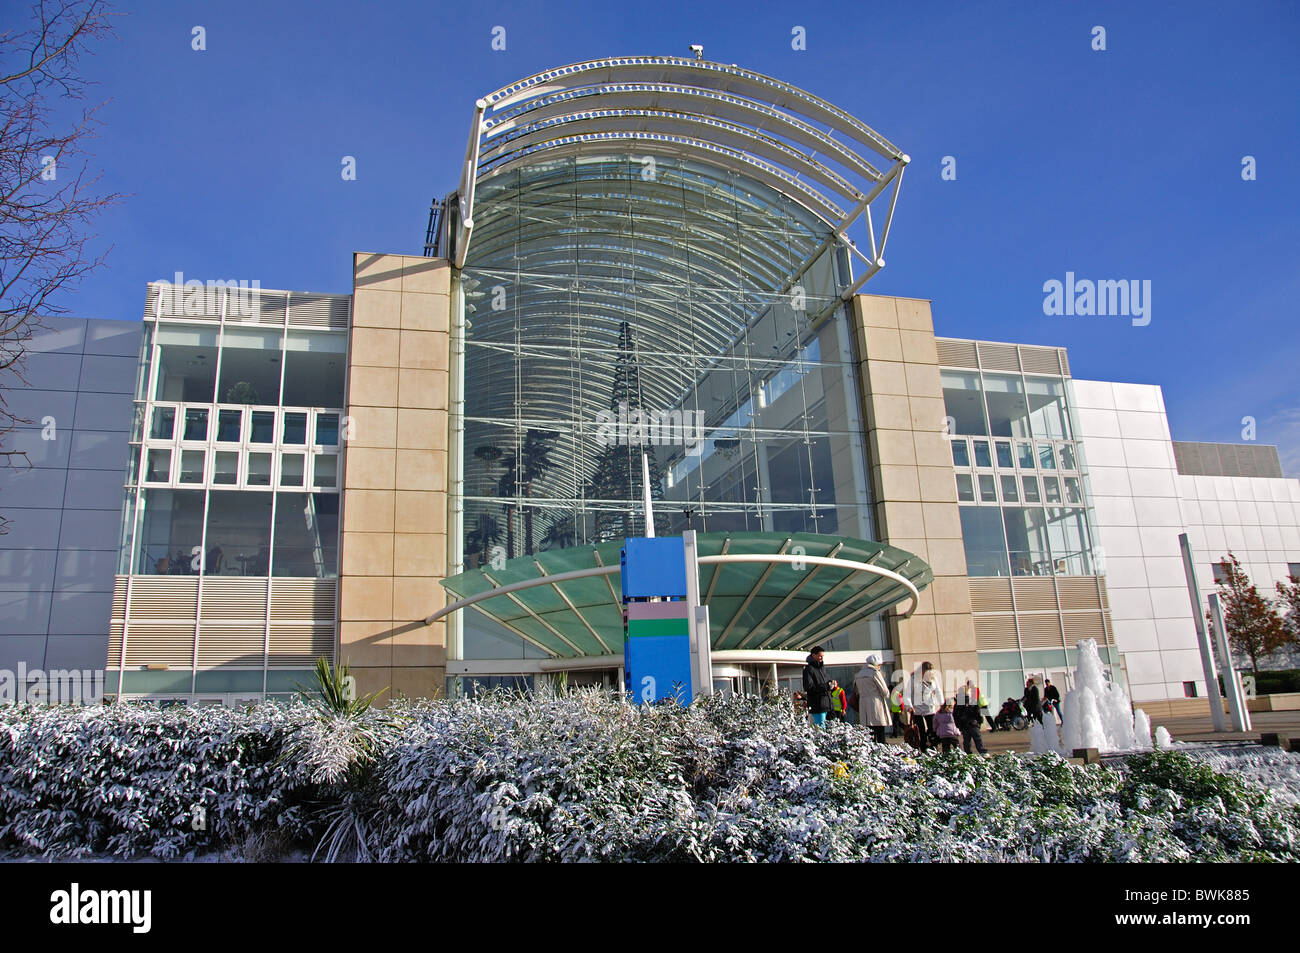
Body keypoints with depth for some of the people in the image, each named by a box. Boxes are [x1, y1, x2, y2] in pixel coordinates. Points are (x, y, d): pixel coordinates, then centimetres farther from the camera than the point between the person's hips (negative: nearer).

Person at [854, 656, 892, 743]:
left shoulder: (858, 674, 15)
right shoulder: (875, 673, -6)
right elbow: (885, 691, -3)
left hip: (863, 705, 6)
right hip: (876, 705, -6)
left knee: (869, 735, 6)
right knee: (880, 736, -4)